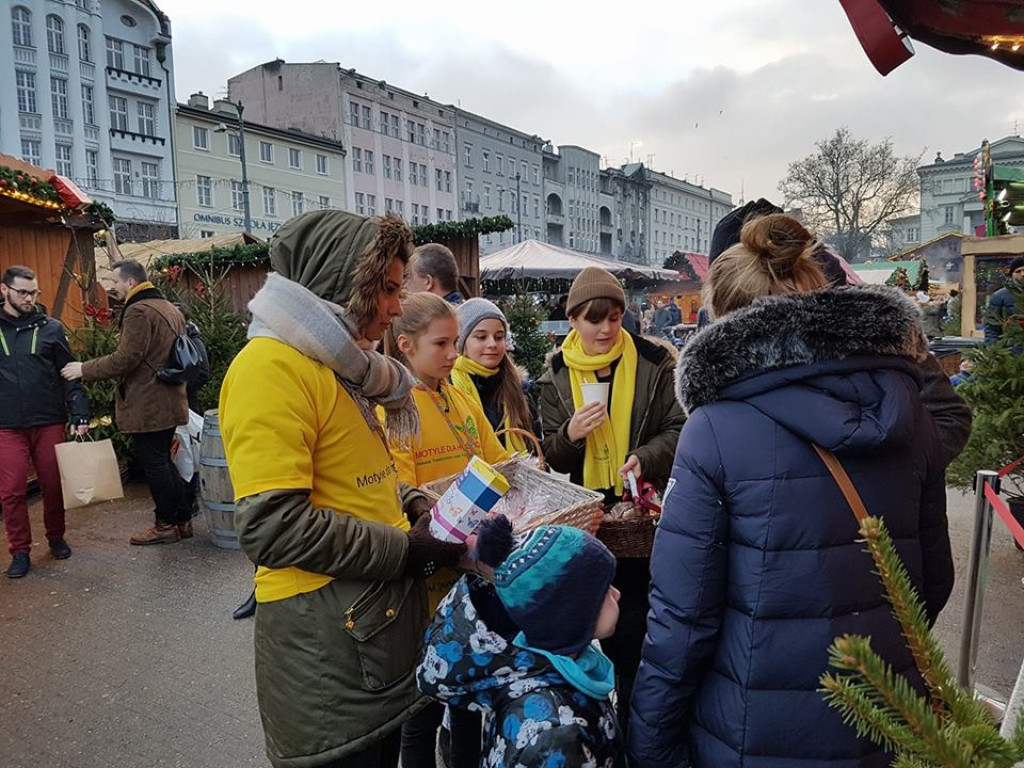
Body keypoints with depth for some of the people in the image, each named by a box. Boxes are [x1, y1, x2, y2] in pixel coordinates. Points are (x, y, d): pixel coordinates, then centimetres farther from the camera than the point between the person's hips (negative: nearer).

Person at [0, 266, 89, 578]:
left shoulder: (50, 328, 3)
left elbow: (69, 376, 2)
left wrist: (79, 415, -5)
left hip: (50, 423, 0)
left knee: (54, 485, 8)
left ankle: (56, 538, 27)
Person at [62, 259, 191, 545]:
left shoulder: (138, 311, -15)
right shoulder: (168, 308, 15)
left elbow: (126, 358, -21)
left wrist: (84, 369, -11)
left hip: (147, 405, -9)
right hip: (169, 402, 9)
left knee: (154, 464, 1)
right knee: (163, 462, 17)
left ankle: (166, 525, 11)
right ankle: (183, 519, 21)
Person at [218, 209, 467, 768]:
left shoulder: (339, 364, 13)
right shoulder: (273, 366, -19)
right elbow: (273, 526, -25)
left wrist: (416, 506, 5)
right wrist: (407, 550, -17)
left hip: (383, 614, 9)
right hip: (325, 644, -9)